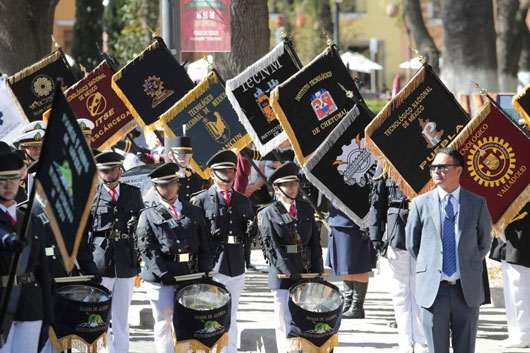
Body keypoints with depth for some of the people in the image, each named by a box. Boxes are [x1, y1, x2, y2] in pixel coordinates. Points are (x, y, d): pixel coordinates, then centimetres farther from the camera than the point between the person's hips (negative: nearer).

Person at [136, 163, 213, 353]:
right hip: (161, 279, -2)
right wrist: (162, 274, -16)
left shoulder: (194, 212, 14)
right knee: (163, 324, 2)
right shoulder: (149, 215, 6)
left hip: (190, 277, 2)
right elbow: (147, 248, -4)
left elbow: (204, 246, 12)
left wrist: (205, 272, -1)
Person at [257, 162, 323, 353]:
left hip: (307, 273, 4)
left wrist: (318, 271, 1)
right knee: (285, 323, -1)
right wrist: (290, 273, -18)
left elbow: (315, 242, 12)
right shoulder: (267, 214, -2)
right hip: (283, 277, -4)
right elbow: (272, 248, -9)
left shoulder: (306, 208, 12)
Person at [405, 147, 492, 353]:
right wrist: (428, 269, 9)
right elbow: (411, 244, 10)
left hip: (467, 290, 0)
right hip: (433, 290, 0)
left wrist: (468, 268, 11)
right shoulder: (421, 204, 2)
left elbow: (484, 243, 13)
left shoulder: (477, 204, 3)